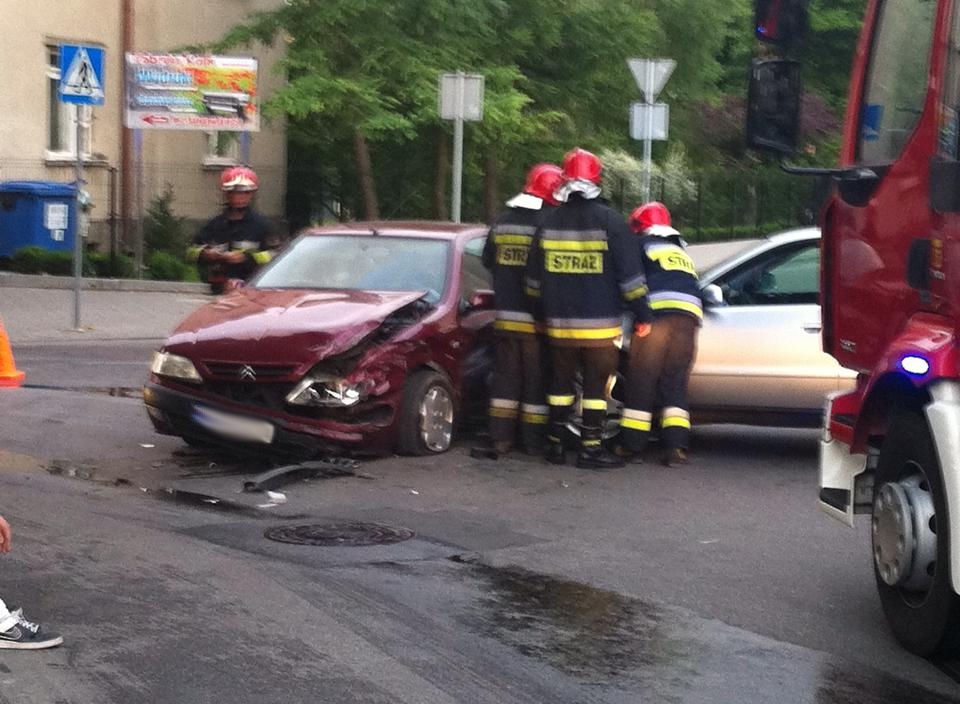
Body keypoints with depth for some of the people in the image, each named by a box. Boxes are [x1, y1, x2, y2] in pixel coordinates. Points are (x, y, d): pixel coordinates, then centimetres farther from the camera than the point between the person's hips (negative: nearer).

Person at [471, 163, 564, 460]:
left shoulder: (502, 221, 7)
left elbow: (488, 261, 18)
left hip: (505, 315, 5)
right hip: (536, 317, -5)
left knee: (505, 375, 11)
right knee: (536, 379, 4)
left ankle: (500, 438, 8)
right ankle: (535, 440, 9)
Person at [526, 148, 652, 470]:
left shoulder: (549, 222, 4)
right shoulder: (609, 220, -9)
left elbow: (534, 277, 13)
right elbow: (630, 274, -9)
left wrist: (541, 312, 24)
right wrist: (641, 313, -1)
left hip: (558, 324, 4)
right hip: (600, 325, -4)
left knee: (561, 382, 14)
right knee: (596, 384, 2)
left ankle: (555, 444, 17)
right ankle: (591, 447, 1)